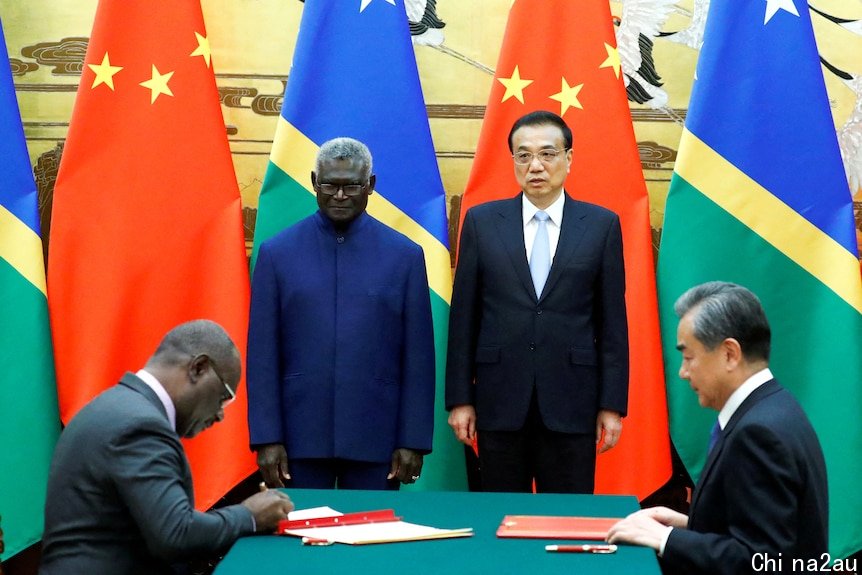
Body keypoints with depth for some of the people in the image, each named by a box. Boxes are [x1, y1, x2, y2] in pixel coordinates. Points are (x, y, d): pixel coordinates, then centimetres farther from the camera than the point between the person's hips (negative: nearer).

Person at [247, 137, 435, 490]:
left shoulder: (405, 255, 2)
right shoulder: (277, 253, 3)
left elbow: (419, 356, 2)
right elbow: (262, 354, 1)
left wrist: (414, 440, -2)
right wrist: (267, 438, -4)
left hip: (375, 439, 0)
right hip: (300, 436, 0)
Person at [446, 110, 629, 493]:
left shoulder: (601, 225, 4)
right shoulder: (482, 222, 5)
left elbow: (612, 321, 3)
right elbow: (463, 316, 5)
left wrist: (612, 404, -1)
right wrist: (459, 398, 1)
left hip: (571, 404, -1)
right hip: (499, 402, 1)